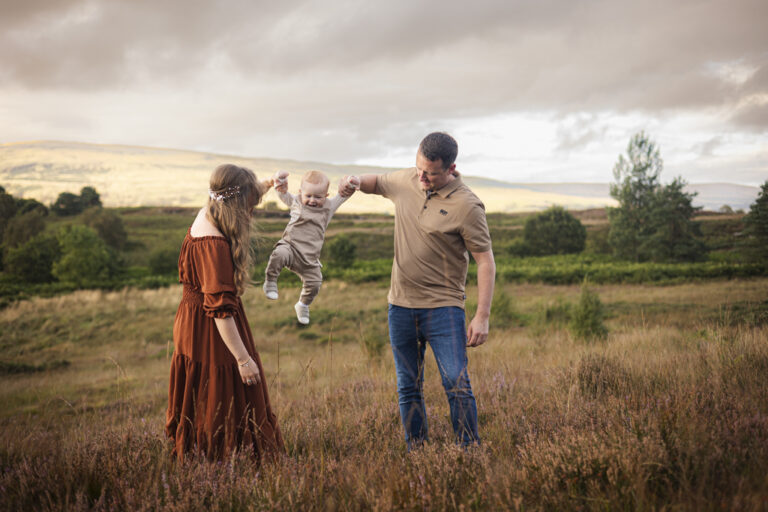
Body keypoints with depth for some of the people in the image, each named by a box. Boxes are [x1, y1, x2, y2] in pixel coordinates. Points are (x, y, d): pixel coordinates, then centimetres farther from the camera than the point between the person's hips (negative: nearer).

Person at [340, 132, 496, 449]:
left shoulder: (466, 206, -13)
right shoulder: (405, 180, 4)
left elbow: (485, 260, -11)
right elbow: (376, 182, 27)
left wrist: (482, 316, -16)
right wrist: (356, 182, 2)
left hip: (443, 307, -5)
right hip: (401, 305, 5)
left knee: (457, 385, -12)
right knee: (408, 389, 9)